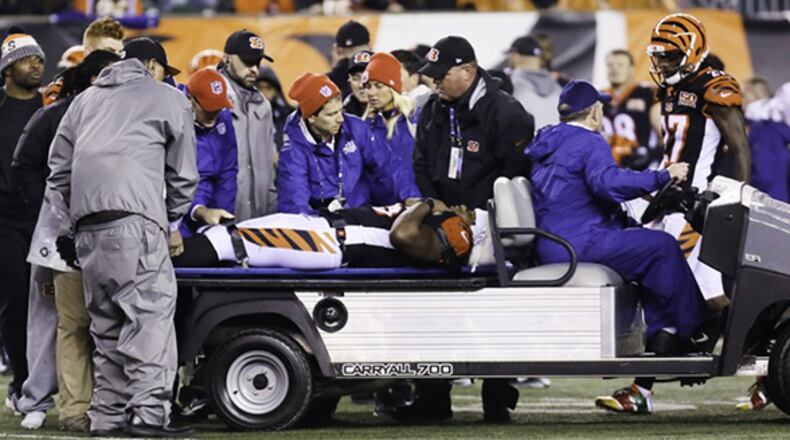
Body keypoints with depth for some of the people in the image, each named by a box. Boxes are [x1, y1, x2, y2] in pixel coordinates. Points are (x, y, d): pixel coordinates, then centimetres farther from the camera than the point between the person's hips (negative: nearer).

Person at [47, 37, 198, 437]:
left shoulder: (85, 100, 28)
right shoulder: (169, 99, 14)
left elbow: (59, 169, 23)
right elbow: (183, 174, 13)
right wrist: (172, 223, 24)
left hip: (86, 225, 6)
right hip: (135, 217, -6)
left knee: (106, 321, 11)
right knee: (151, 312, -9)